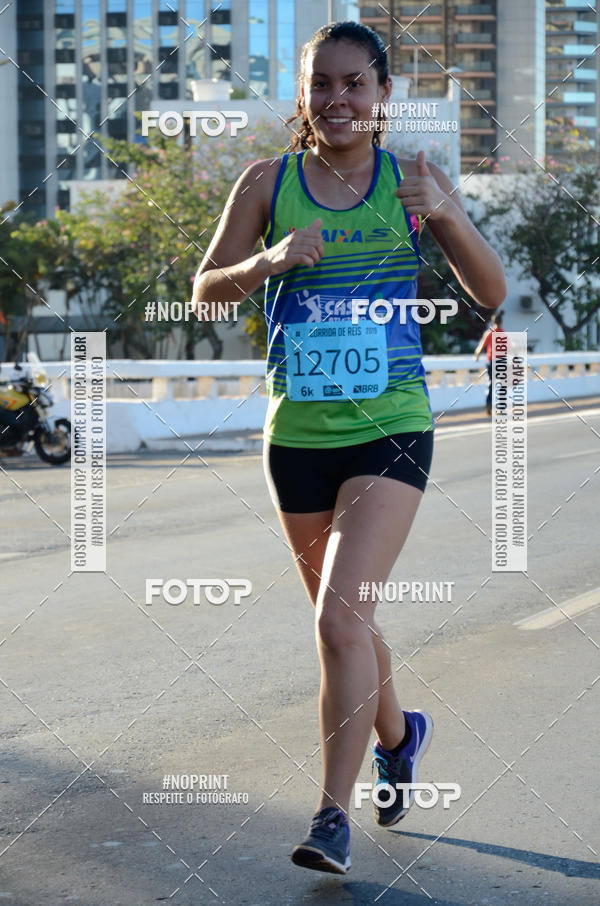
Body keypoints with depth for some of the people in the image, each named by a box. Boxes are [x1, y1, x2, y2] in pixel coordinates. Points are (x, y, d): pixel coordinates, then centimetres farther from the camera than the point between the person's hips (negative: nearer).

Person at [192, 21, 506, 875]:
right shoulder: (268, 183, 1)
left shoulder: (411, 178, 0)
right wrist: (268, 262, -17)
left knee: (340, 617, -16)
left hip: (391, 428, -3)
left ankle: (333, 817, -6)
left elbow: (491, 292, -1)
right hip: (298, 433, 3)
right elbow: (206, 289, 4)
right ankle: (399, 734, 45)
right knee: (342, 617, 17)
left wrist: (447, 214, -19)